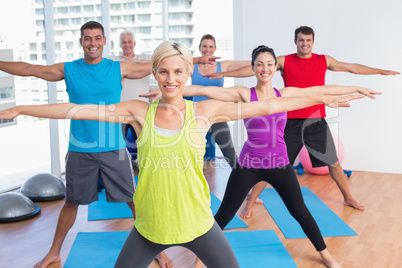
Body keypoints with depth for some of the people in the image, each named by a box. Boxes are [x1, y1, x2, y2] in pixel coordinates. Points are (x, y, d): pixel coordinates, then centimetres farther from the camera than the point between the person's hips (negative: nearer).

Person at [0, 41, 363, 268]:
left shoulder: (204, 111, -5)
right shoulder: (139, 112, -4)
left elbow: (266, 106, -5)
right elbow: (78, 110, -5)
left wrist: (323, 98, -4)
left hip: (197, 221, 0)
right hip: (150, 225, 1)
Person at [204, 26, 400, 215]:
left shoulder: (324, 61, 7)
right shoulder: (284, 61, -1)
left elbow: (352, 67, 16)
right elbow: (254, 69, -3)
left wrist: (381, 71, 20)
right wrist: (223, 74, -7)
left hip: (316, 122, 3)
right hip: (291, 122, -2)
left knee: (333, 162, 14)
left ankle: (348, 198, 35)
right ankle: (250, 203, 10)